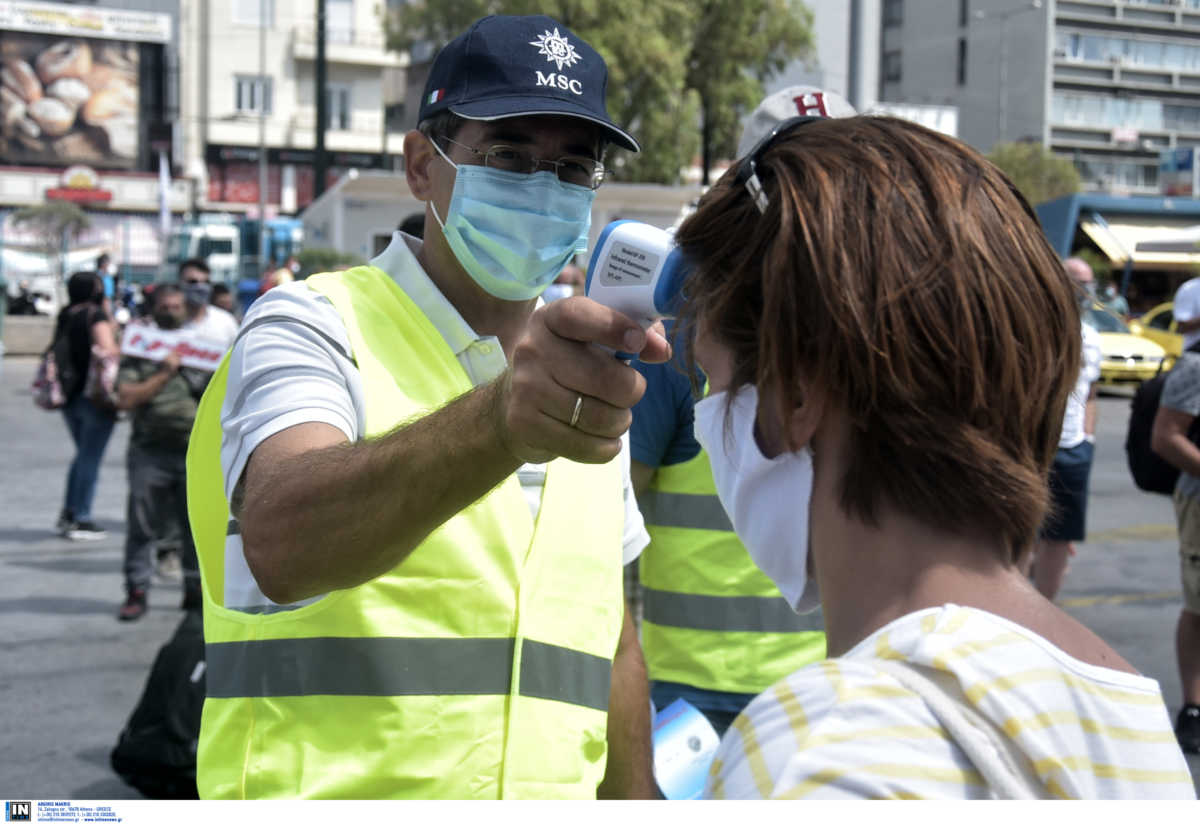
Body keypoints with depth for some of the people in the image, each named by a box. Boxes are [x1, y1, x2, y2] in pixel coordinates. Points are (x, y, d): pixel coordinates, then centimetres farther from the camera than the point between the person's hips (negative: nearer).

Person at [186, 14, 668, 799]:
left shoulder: (588, 379, 9)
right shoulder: (315, 327, -12)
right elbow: (281, 541, -34)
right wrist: (499, 420, -48)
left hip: (552, 790, 6)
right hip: (328, 788, -5)